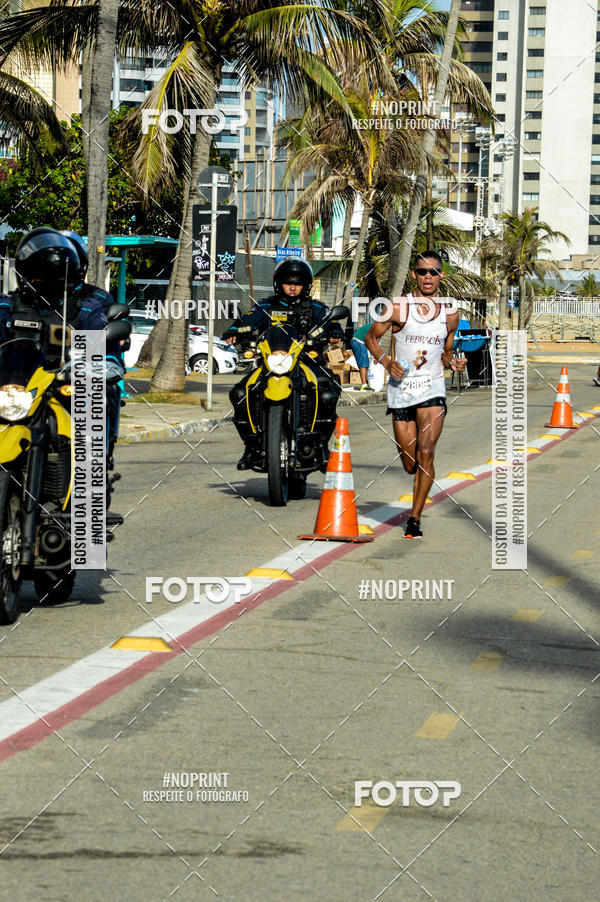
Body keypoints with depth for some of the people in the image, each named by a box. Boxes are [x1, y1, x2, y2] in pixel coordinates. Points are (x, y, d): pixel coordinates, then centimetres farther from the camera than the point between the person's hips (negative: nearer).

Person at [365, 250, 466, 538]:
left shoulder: (450, 314, 5)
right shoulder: (398, 308, -3)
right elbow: (371, 337, 6)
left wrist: (453, 363, -3)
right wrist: (385, 360, -11)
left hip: (432, 388, 0)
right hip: (400, 390, 0)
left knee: (426, 453, -17)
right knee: (410, 465, 4)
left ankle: (415, 519, -10)